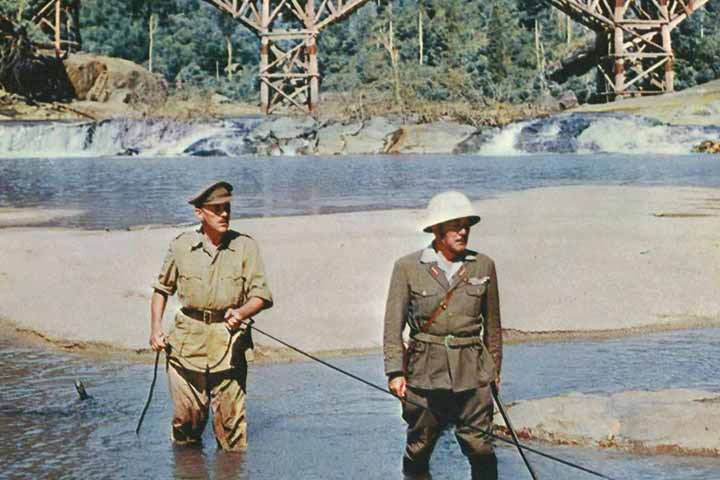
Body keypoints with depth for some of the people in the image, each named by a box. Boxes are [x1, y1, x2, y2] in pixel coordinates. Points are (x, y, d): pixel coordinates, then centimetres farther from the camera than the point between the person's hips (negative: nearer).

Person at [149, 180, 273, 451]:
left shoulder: (245, 247, 0)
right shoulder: (180, 246, 4)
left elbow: (262, 295, -2)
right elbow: (162, 289, 17)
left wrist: (241, 313, -22)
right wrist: (155, 328, 8)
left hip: (229, 341, -1)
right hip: (187, 341, 1)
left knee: (230, 416, -3)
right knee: (187, 416, 6)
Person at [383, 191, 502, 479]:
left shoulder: (483, 266, 4)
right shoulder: (408, 268, -1)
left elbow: (492, 324, 13)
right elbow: (393, 325, -1)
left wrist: (495, 368, 17)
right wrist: (395, 372, -9)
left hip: (472, 372, 1)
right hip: (424, 372, -1)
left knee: (480, 448, -3)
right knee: (419, 448, 7)